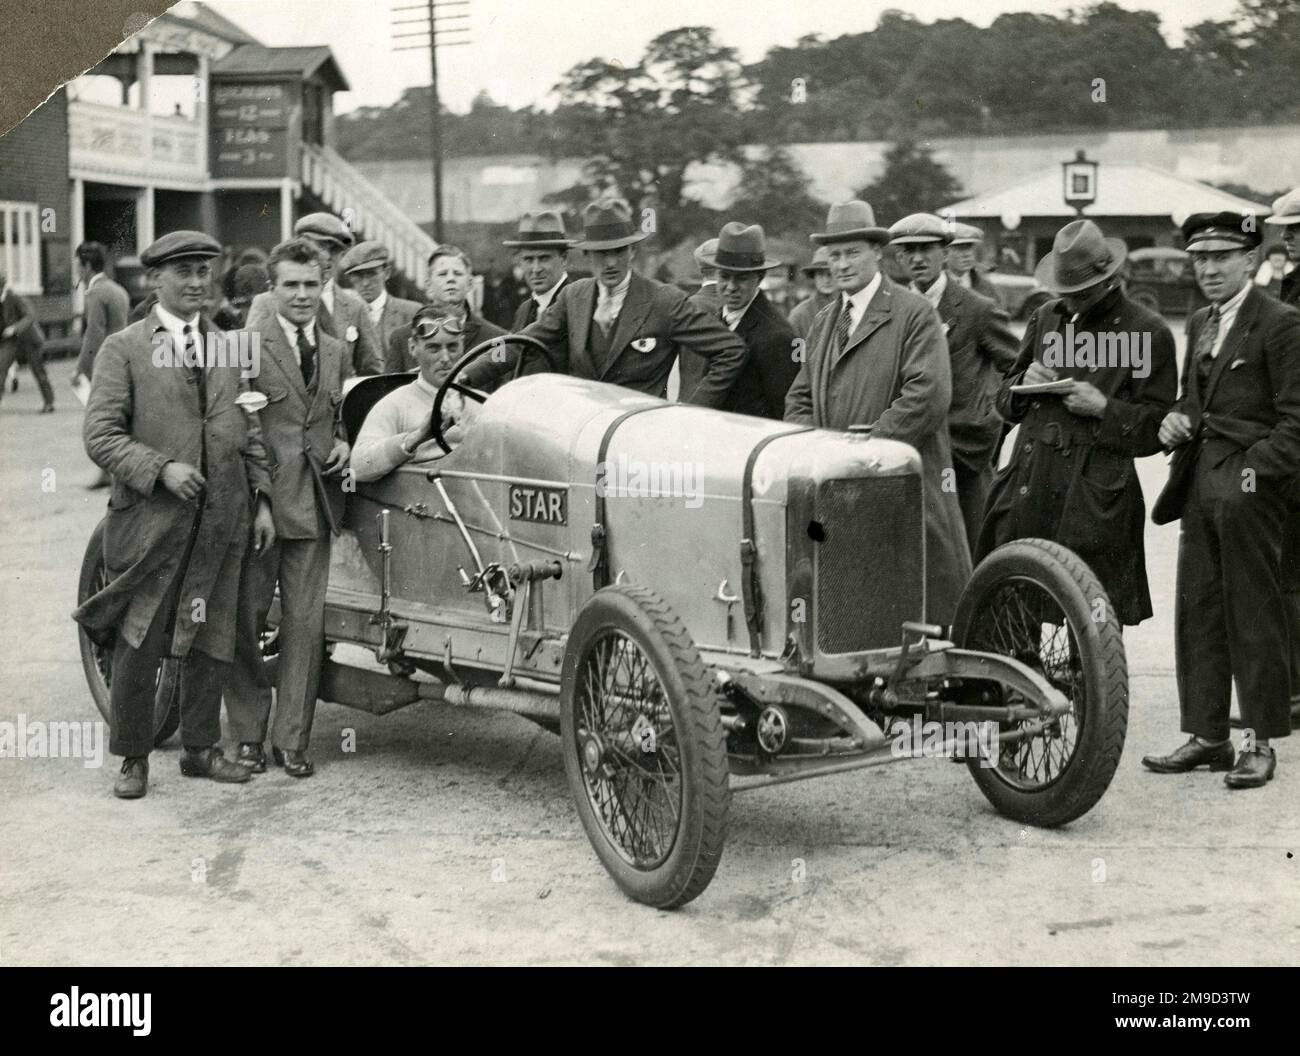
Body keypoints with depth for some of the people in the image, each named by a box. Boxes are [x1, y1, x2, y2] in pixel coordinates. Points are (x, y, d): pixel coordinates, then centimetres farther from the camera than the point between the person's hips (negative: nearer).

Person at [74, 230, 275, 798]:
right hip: (151, 518, -4)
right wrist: (160, 469, -18)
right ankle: (133, 757, 14)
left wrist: (262, 500, 8)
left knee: (211, 643, 9)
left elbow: (249, 431, 16)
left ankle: (200, 748, 22)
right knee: (138, 646, -1)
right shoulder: (123, 348, 0)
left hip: (223, 518, 4)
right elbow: (100, 434, -7)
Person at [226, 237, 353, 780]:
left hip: (314, 504, 5)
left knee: (305, 622, 5)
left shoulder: (337, 351, 14)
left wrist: (343, 443, 5)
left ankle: (292, 740, 13)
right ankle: (247, 735, 15)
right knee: (247, 617, 2)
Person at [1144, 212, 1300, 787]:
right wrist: (1177, 419, 4)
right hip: (1199, 482, 7)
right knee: (1197, 612, 9)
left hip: (1249, 486, -7)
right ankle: (1206, 735, 17)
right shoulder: (1199, 325, 17)